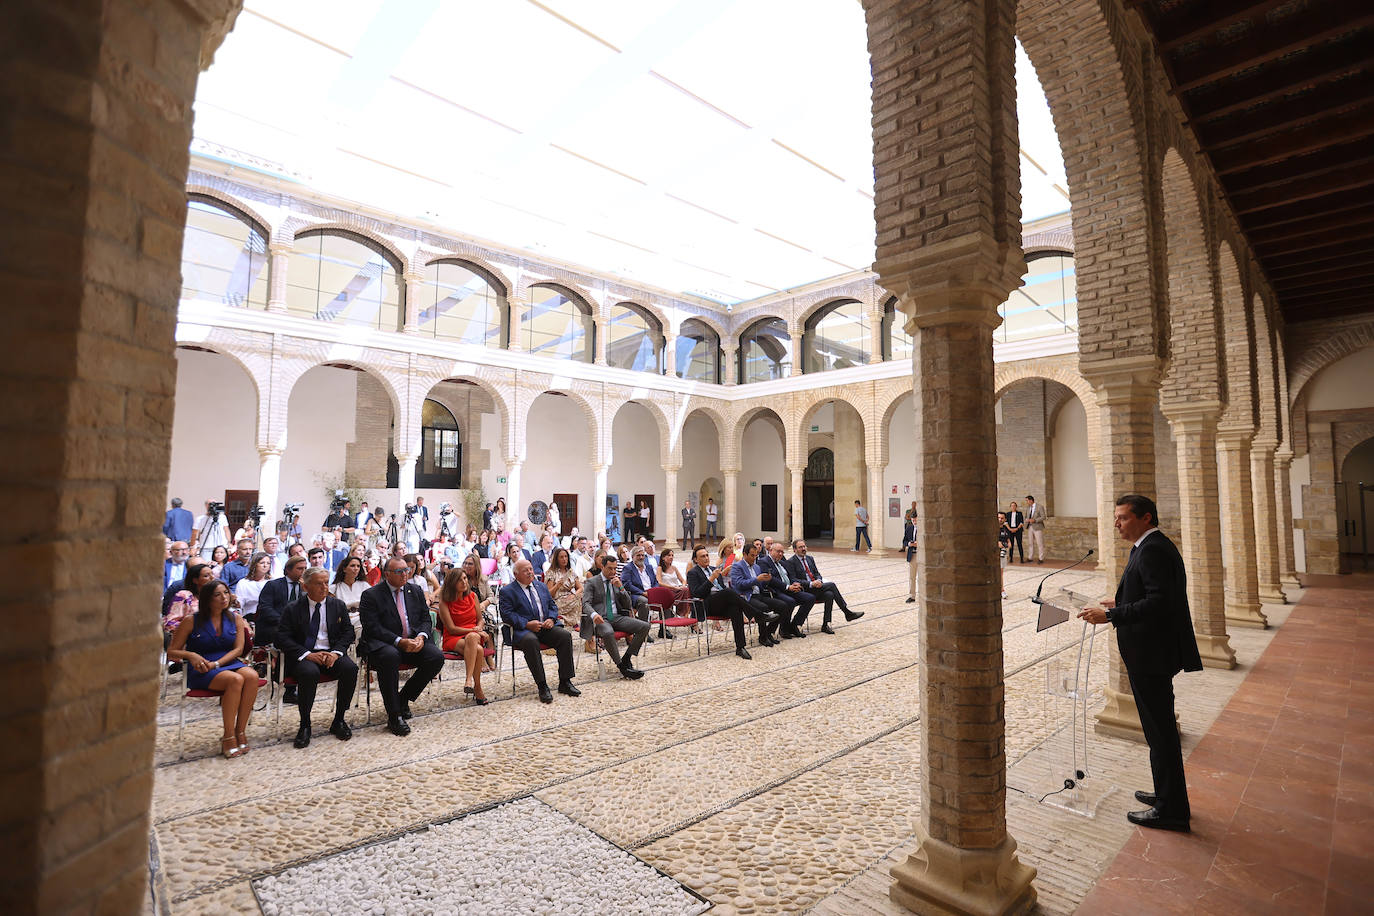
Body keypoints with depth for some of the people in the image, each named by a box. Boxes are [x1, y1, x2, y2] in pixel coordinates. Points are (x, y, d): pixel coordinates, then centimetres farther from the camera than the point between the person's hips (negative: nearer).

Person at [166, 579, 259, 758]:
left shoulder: (235, 619, 9)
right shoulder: (192, 621, 2)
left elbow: (238, 649, 2)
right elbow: (172, 652, 4)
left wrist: (216, 663, -14)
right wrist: (191, 655, -17)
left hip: (229, 663, 3)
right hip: (200, 671, -3)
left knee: (251, 675, -32)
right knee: (235, 679, -34)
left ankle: (240, 731, -23)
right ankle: (228, 736, -24)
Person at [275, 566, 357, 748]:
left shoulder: (339, 605, 10)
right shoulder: (293, 608, 3)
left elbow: (348, 632, 8)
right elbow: (282, 638, -4)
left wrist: (336, 652, -11)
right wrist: (308, 654, -18)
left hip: (331, 653, 2)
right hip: (303, 655, -2)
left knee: (350, 668, -28)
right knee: (309, 672, -36)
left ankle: (339, 720, -11)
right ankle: (305, 725, -16)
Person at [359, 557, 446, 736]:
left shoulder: (416, 591, 13)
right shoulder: (371, 595, -2)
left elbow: (425, 618, 12)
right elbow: (372, 628, -11)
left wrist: (421, 636, -11)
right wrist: (399, 641, -22)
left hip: (414, 641, 5)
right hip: (383, 644, -4)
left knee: (437, 656, -20)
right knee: (390, 656, -37)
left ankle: (403, 698, 2)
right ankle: (394, 716, -26)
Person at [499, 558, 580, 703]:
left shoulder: (541, 586, 21)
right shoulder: (507, 591, 4)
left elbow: (552, 606, 21)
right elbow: (507, 615, -7)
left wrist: (551, 619, -1)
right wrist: (527, 624, -18)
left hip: (546, 626, 5)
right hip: (523, 630, -5)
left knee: (565, 635, -21)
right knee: (531, 641, -37)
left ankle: (565, 682, -12)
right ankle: (542, 686, -28)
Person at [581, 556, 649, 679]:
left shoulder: (617, 582, 17)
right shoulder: (592, 582, 2)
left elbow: (628, 605, 14)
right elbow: (585, 603, -10)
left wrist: (621, 588, -3)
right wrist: (594, 614, -32)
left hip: (616, 618, 5)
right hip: (600, 619, -5)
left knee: (645, 626, -16)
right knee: (608, 633, -40)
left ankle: (626, 659, -9)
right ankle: (622, 667, -25)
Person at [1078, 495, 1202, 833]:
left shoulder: (1152, 550, -19)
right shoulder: (1156, 546, 13)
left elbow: (1159, 602, -28)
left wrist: (1110, 615, -25)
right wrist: (1120, 604, 12)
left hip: (1151, 656, -11)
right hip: (1155, 652, 11)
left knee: (1160, 731, 1)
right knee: (1161, 728, 21)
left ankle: (1171, 811, 13)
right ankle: (1168, 795, 35)